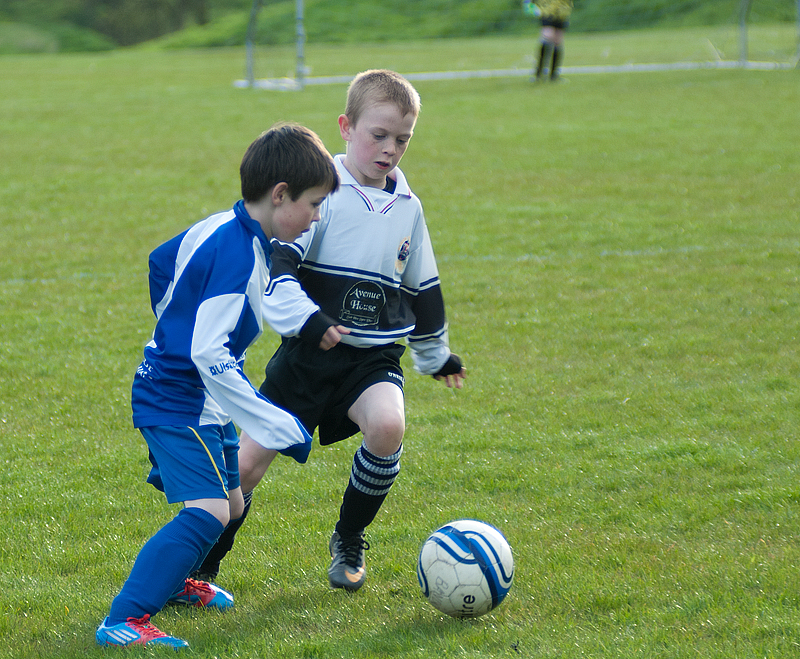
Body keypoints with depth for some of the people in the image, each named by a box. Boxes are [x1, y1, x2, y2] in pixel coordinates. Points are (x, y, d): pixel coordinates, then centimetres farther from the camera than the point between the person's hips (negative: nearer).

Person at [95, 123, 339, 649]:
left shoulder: (217, 228, 4)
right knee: (209, 511, -22)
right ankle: (124, 621, -26)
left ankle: (174, 580, 45)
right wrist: (279, 427, -30)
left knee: (232, 501, 22)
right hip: (179, 403, -10)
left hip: (201, 401, 10)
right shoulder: (240, 256, -26)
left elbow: (161, 261, 22)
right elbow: (209, 356, -31)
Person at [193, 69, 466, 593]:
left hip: (374, 357, 3)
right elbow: (276, 264, -17)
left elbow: (423, 289, 23)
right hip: (308, 354, -3)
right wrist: (304, 317, -32)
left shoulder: (408, 208, 9)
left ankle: (349, 541, -3)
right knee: (250, 460, -5)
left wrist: (436, 354, 30)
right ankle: (202, 566, 17)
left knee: (387, 426, -28)